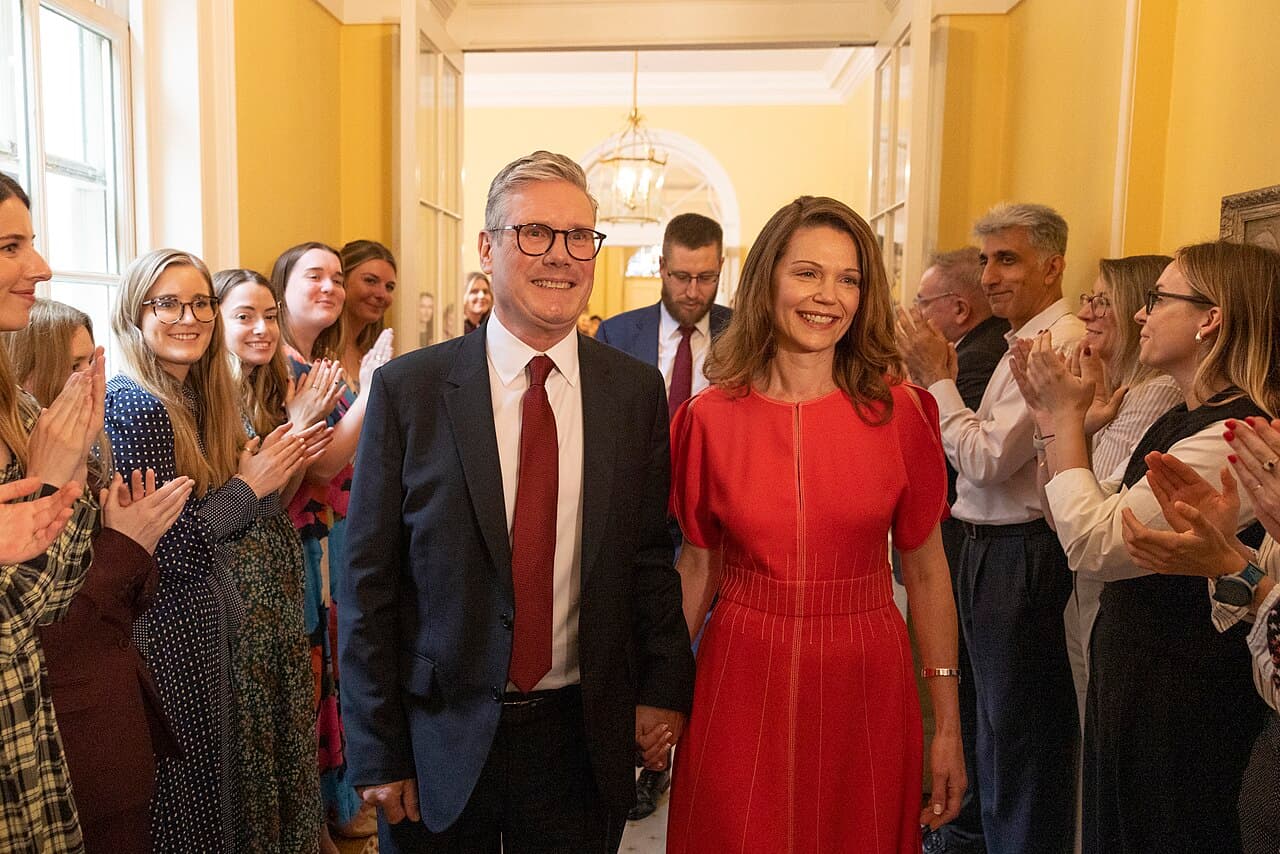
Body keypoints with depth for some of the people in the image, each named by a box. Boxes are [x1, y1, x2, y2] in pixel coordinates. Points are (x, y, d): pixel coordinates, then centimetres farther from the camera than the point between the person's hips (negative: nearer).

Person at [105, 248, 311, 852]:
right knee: (183, 804, 8)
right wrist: (247, 486, -13)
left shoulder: (191, 399, 8)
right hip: (169, 636, -9)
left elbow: (204, 521, 7)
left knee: (203, 791, 22)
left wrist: (269, 475, -5)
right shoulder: (136, 405, -19)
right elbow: (170, 549, -23)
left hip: (198, 619, 9)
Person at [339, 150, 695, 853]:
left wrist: (664, 688, 2)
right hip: (443, 738, -1)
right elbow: (368, 583, -6)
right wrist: (377, 753, -5)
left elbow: (649, 554, 5)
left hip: (582, 735, 2)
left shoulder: (636, 390, -2)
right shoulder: (408, 389, -9)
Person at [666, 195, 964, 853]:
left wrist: (948, 725, 0)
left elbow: (926, 571, 0)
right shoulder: (710, 417, -5)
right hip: (740, 685, 0)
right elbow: (698, 564, 3)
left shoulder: (902, 414, -6)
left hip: (865, 687, 1)